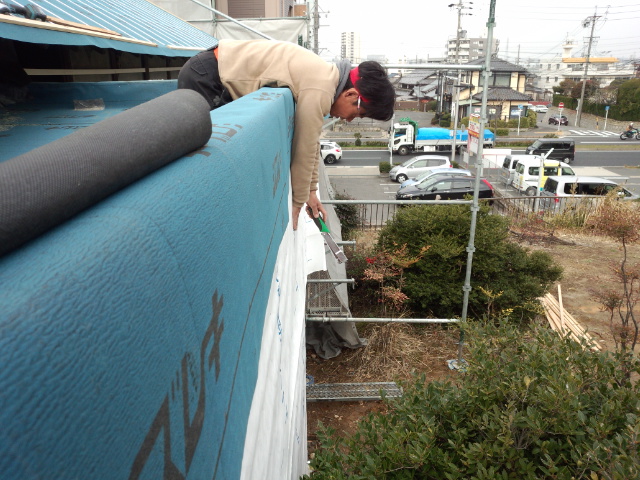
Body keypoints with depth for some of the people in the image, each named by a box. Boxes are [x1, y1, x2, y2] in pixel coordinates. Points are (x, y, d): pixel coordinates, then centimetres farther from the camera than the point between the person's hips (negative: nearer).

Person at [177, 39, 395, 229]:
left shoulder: (326, 77, 7)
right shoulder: (318, 92, -24)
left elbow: (311, 142, 14)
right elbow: (304, 151, -17)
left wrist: (310, 191, 19)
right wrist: (297, 203, -3)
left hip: (221, 72, 10)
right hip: (204, 77, -10)